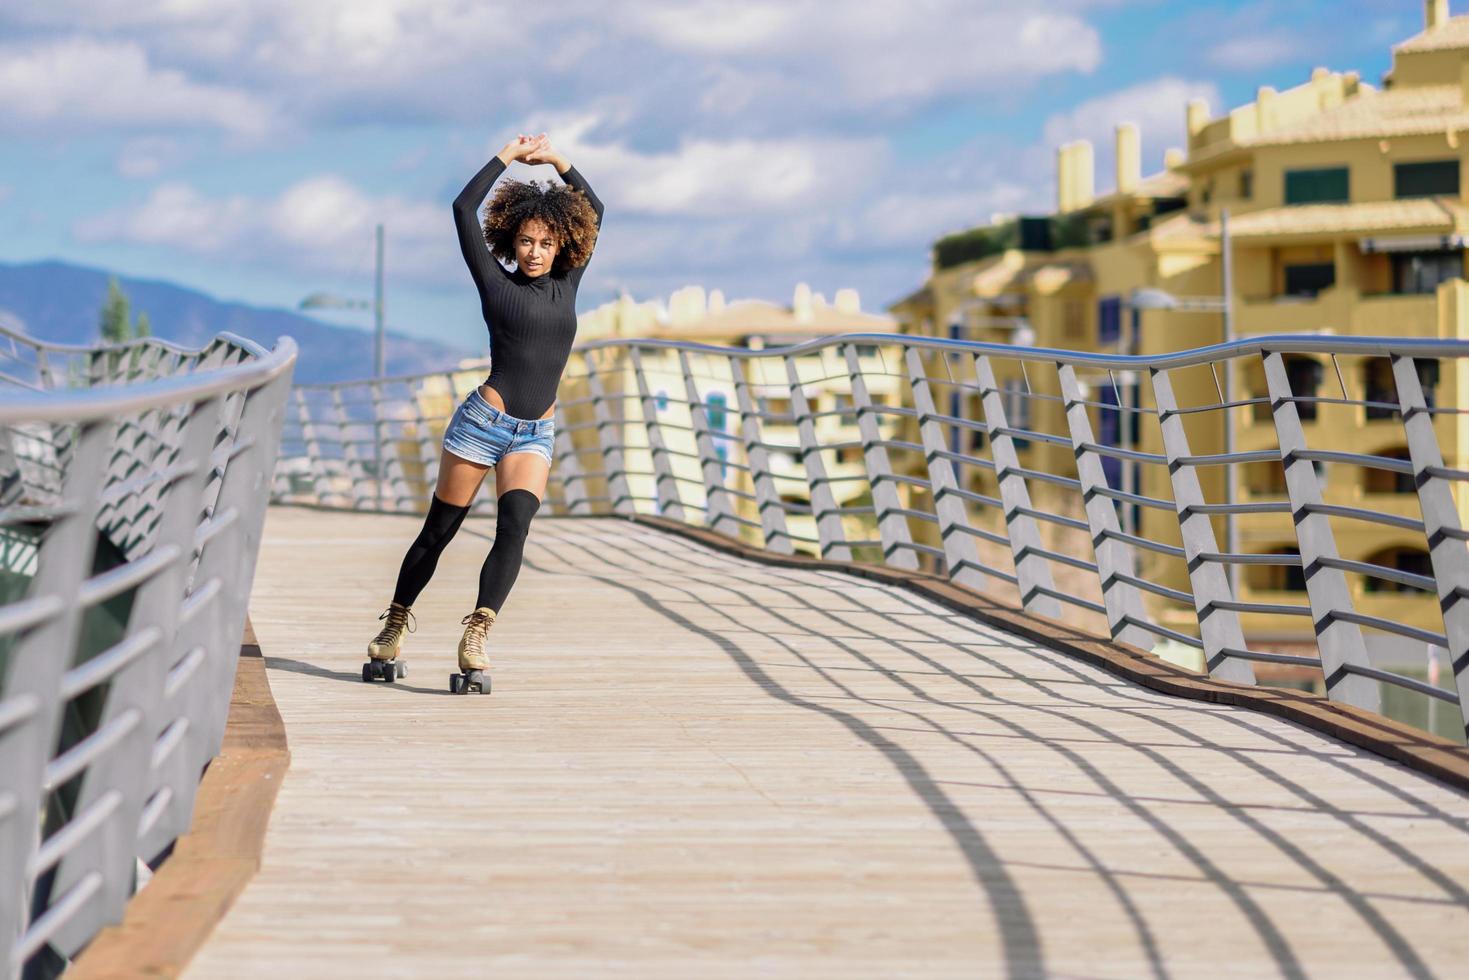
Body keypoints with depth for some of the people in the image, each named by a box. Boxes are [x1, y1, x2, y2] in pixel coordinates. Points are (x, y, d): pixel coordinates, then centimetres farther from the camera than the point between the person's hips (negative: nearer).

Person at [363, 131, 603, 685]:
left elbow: (593, 210, 20)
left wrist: (556, 161, 15)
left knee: (514, 527, -19)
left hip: (536, 434, 3)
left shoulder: (565, 284, 11)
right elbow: (464, 209, -4)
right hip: (484, 421, -3)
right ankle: (396, 623, 20)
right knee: (438, 532, 4)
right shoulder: (496, 284, 0)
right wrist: (508, 157, 5)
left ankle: (476, 635, -24)